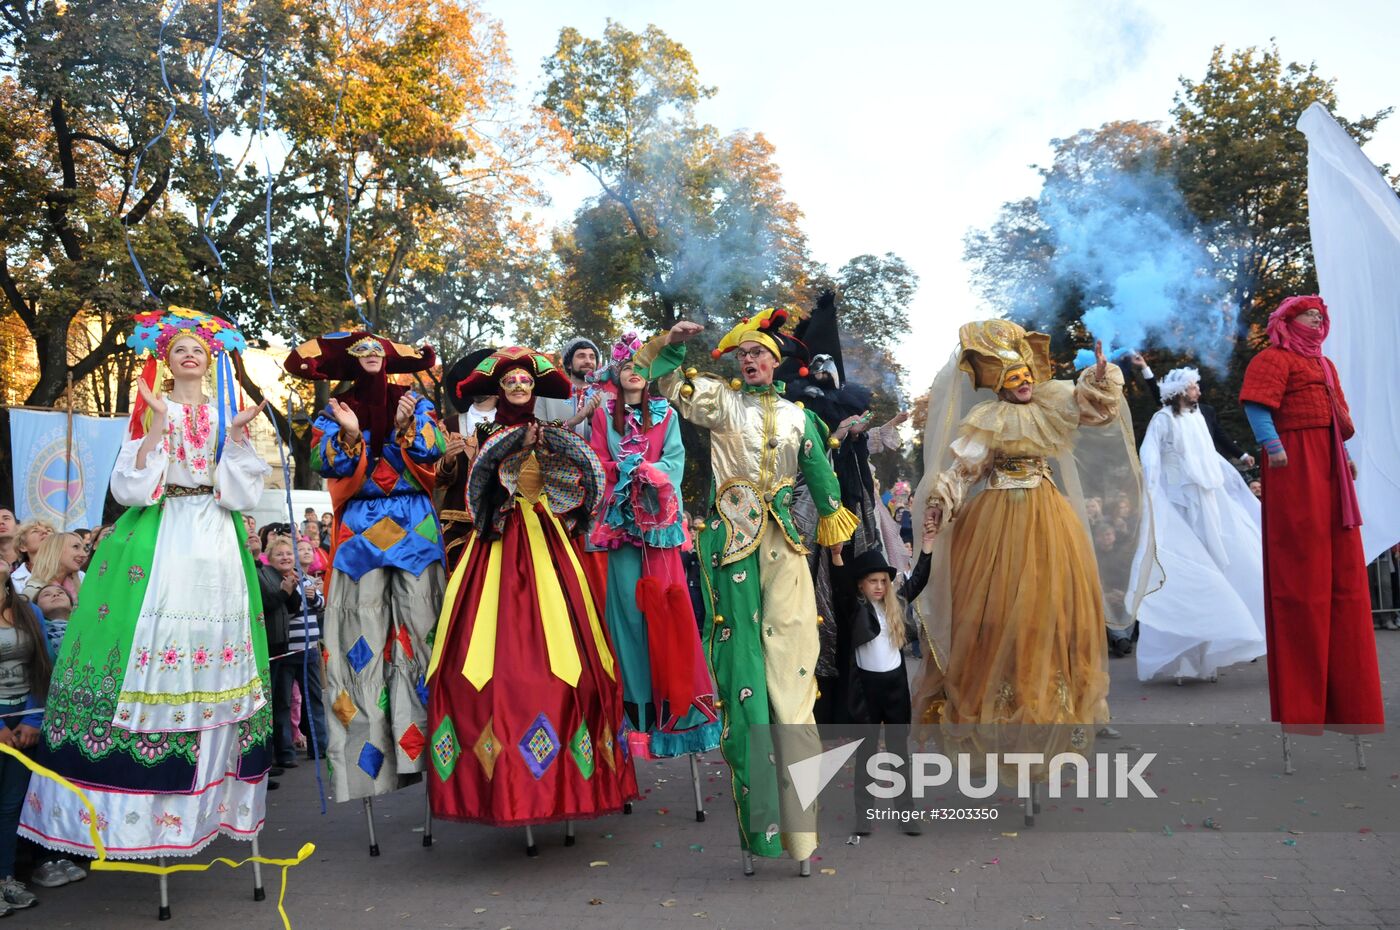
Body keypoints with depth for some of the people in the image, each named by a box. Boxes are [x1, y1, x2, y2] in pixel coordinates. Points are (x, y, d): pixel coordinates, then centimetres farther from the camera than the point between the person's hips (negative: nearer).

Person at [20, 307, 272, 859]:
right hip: (159, 537, -2)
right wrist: (157, 425, -12)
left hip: (214, 540, 2)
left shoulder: (226, 415, 15)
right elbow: (133, 482, -3)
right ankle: (145, 793, -2)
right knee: (153, 646, -10)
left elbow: (243, 489, 8)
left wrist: (239, 436, -5)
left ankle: (210, 791, 5)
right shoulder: (150, 410, 9)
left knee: (216, 650, -2)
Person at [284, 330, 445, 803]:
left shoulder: (416, 403, 14)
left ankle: (417, 727, -2)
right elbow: (326, 464, -1)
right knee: (366, 620, -7)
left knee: (417, 617, -6)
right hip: (362, 526, 0)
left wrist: (406, 425, -16)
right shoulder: (335, 411, 13)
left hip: (415, 524, 0)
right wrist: (350, 434, -16)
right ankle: (371, 737, -3)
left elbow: (432, 450, -1)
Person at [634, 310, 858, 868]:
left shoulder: (796, 415, 16)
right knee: (741, 645, -4)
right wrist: (673, 343, -16)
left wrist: (831, 520, 26)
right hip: (734, 536, -2)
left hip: (786, 539, 3)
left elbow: (818, 472, 23)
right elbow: (670, 382, -1)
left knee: (790, 645, 0)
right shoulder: (721, 400, 8)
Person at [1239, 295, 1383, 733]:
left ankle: (1345, 695, 17)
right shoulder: (1275, 358, -2)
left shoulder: (1325, 365, 26)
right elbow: (1256, 405, -14)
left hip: (1330, 468, 10)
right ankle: (1301, 705, -2)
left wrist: (1346, 453, 19)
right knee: (1302, 570, -8)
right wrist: (1273, 446, -24)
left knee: (1344, 572, 9)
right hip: (1295, 467, -10)